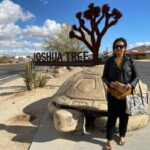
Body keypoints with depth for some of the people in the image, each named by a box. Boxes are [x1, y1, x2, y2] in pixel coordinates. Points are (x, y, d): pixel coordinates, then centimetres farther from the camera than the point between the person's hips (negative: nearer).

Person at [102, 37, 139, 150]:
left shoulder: (130, 60, -3)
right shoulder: (109, 61, -3)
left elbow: (136, 76, -1)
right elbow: (104, 77, 0)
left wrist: (130, 85, -19)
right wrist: (111, 84, -19)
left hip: (127, 94, 1)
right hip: (113, 94, -1)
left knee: (124, 116, 14)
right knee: (111, 117, 4)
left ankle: (122, 136, 37)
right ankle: (109, 140, 20)